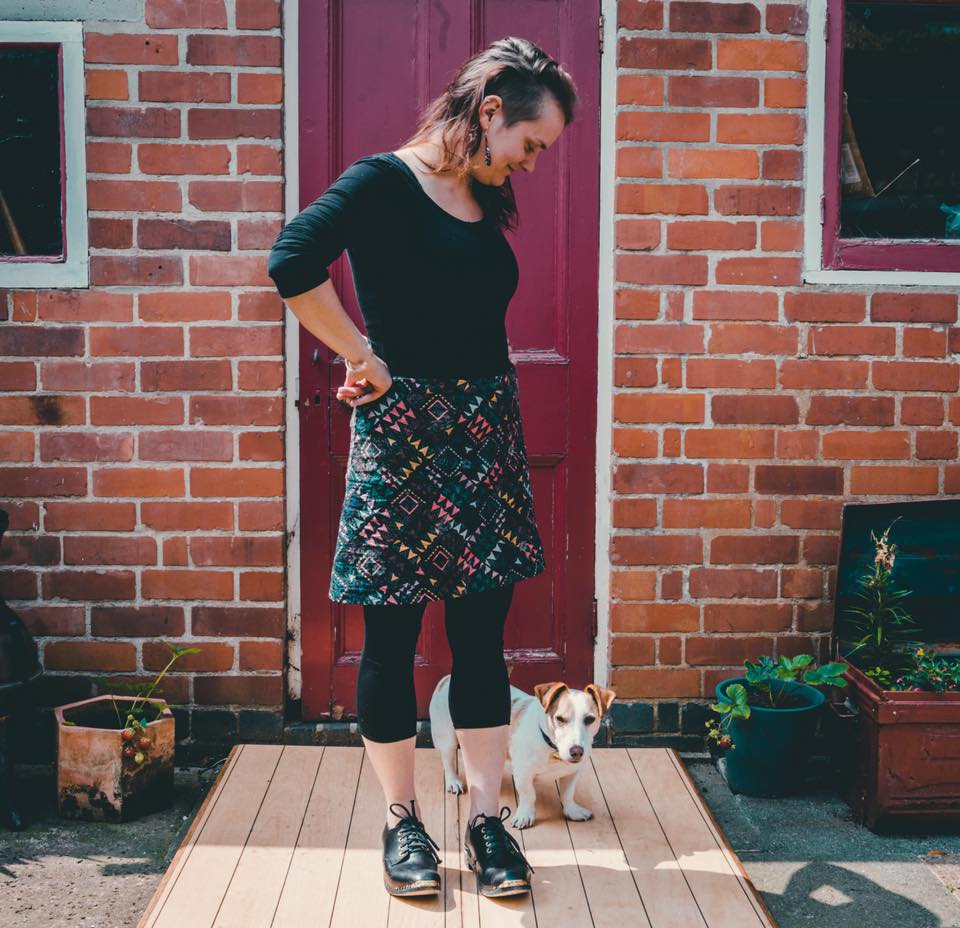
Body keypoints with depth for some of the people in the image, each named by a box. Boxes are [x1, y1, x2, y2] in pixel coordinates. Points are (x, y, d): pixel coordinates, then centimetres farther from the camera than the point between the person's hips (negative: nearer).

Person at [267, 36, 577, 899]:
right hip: (403, 436, -6)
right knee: (392, 635, 5)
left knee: (483, 634, 8)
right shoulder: (384, 181, -9)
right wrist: (366, 361, -17)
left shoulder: (486, 204, 12)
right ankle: (402, 820, 19)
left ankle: (487, 818, 17)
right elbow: (293, 264, -24)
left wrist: (491, 375, 5)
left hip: (488, 435, 7)